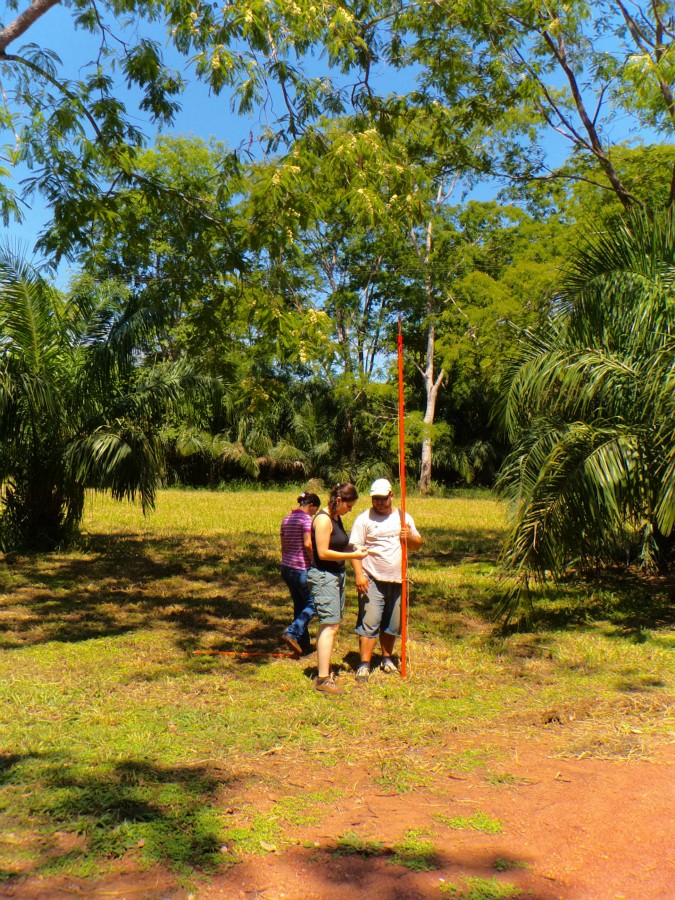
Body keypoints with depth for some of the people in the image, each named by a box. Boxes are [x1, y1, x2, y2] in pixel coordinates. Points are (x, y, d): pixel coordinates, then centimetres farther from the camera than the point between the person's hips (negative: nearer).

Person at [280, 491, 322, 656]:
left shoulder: (287, 520, 13)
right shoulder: (306, 519, -12)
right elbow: (308, 544, -22)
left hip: (286, 567, 9)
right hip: (302, 568, -8)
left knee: (299, 604, 15)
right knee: (312, 603, 3)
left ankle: (304, 644, 18)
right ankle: (292, 633, -11)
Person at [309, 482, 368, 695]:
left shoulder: (336, 517, 13)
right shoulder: (323, 519, -16)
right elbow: (323, 553, -20)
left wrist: (354, 547, 5)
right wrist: (352, 556, -16)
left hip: (336, 575, 10)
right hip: (323, 576, -10)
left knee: (330, 626, 13)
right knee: (329, 625, -13)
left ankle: (324, 672, 23)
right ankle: (323, 679, -12)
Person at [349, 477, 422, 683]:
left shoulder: (404, 518, 12)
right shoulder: (364, 519, -2)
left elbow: (418, 545, 17)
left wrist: (410, 537, -6)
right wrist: (359, 574, -18)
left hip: (396, 580, 4)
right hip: (372, 580, -4)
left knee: (393, 623, 12)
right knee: (369, 622, -9)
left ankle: (387, 658, 28)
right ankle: (364, 664, -4)